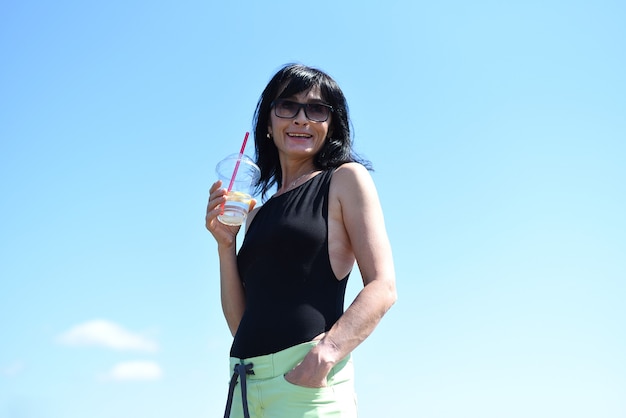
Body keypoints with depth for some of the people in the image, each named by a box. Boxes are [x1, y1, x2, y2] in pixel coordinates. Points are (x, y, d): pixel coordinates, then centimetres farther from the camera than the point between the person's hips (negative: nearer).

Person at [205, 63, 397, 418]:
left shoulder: (345, 179, 5)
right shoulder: (257, 213, 19)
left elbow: (383, 287, -6)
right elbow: (240, 322, 15)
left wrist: (326, 351, -21)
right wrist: (225, 244, 3)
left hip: (307, 378, -5)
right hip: (245, 383, 5)